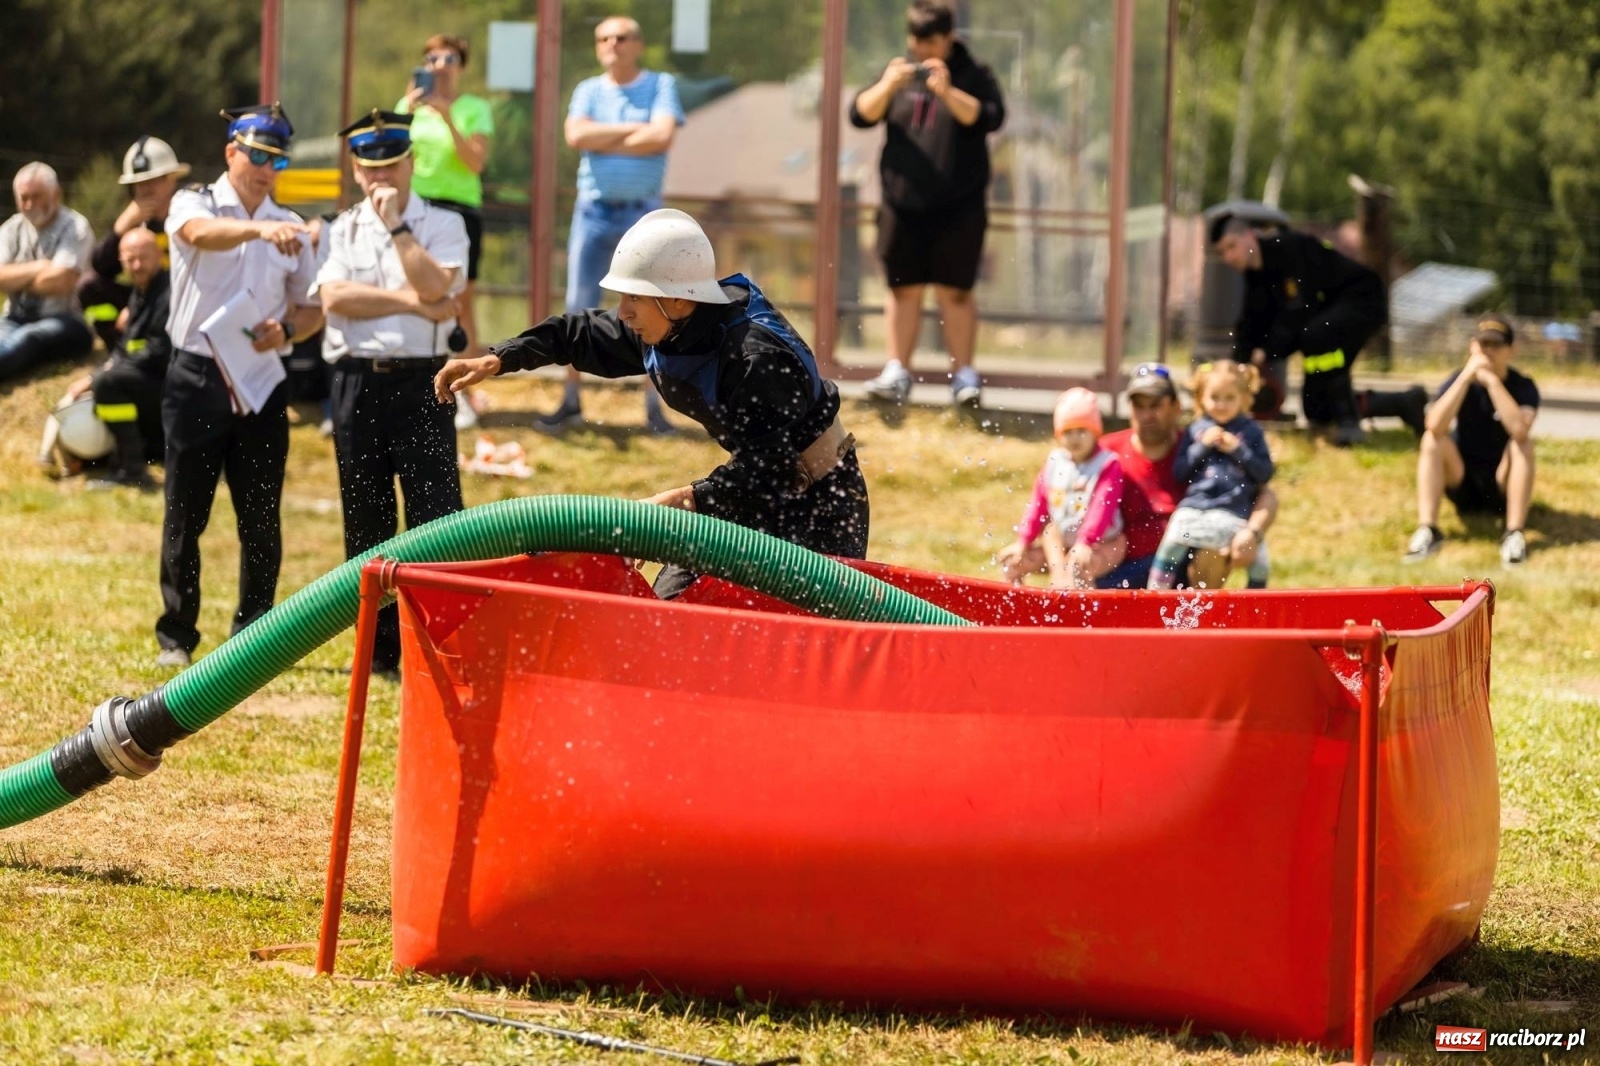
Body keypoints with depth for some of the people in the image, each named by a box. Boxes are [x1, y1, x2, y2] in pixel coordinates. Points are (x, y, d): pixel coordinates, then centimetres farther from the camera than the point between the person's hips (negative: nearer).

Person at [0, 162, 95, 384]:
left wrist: (18, 279, -3)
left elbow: (59, 282, -16)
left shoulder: (75, 227, -5)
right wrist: (36, 268, -13)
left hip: (64, 322, -5)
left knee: (24, 340, -38)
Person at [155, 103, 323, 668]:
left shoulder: (290, 226, 10)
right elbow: (202, 233, -27)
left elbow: (312, 307, 14)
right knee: (184, 515, 2)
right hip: (197, 377, -3)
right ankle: (176, 636, 11)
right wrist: (259, 228, -47)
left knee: (261, 520, 3)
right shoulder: (195, 203, -2)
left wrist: (286, 329, -9)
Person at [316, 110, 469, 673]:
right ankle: (379, 647, 14)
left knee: (435, 512, -9)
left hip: (421, 381, -3)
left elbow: (436, 286, -14)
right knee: (365, 520, 7)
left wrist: (396, 226, -9)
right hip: (357, 383, 3)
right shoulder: (342, 230, 12)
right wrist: (410, 301, -10)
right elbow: (336, 298, -6)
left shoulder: (442, 225, 5)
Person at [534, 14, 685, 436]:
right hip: (592, 210, 2)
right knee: (579, 310, 2)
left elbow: (662, 137, -16)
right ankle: (571, 402, 9)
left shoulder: (661, 86, 2)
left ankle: (654, 407, 4)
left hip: (643, 212, -2)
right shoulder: (588, 91, 8)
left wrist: (602, 141, -10)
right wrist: (634, 130, -11)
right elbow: (575, 135, -10)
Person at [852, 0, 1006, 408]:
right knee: (904, 289, 4)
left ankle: (964, 374, 5)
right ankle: (897, 373, 8)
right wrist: (887, 86, -14)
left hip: (958, 207, -3)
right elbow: (861, 114, 4)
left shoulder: (973, 76, 2)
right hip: (903, 205, 3)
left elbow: (989, 117, -12)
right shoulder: (899, 73, 11)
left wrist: (948, 93, -25)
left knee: (955, 291, -1)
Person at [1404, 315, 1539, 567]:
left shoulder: (1523, 387, -11)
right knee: (1433, 440, -22)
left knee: (1523, 442, -28)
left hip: (1502, 488, -2)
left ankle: (1514, 534, -34)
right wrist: (1466, 377, -29)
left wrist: (1492, 380, -30)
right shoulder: (1459, 381, -6)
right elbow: (1435, 426, -27)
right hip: (1462, 485, 2)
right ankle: (1427, 531, -31)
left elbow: (1520, 429, -34)